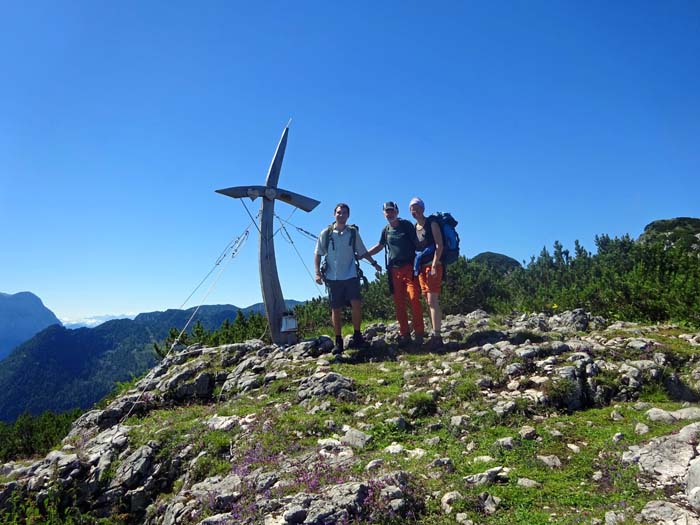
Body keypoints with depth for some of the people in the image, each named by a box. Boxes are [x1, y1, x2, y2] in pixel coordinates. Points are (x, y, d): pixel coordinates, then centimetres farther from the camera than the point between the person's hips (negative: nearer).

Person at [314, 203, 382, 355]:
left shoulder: (353, 232, 6)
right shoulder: (326, 233, 2)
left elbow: (363, 252, 14)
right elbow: (317, 254, 6)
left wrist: (374, 263, 7)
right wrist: (317, 272, -3)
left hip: (351, 275, 0)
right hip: (333, 278, 0)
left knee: (356, 304, -13)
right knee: (336, 309, 4)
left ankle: (357, 335, 6)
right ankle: (338, 341, 14)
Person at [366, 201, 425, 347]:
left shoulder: (406, 225, 2)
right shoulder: (386, 230, 13)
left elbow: (417, 242, 0)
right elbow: (379, 246, 26)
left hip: (409, 268, -4)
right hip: (394, 270, 4)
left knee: (414, 299, -14)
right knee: (399, 304, 3)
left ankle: (419, 333, -6)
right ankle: (404, 334, 10)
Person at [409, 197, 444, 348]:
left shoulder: (431, 223, -3)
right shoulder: (414, 228, 17)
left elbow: (439, 245, -11)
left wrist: (434, 266, -19)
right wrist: (415, 267, 8)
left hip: (433, 266, -7)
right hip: (421, 267, 7)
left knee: (432, 301, -13)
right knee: (429, 303, 7)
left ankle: (436, 336, -12)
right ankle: (436, 335, 12)